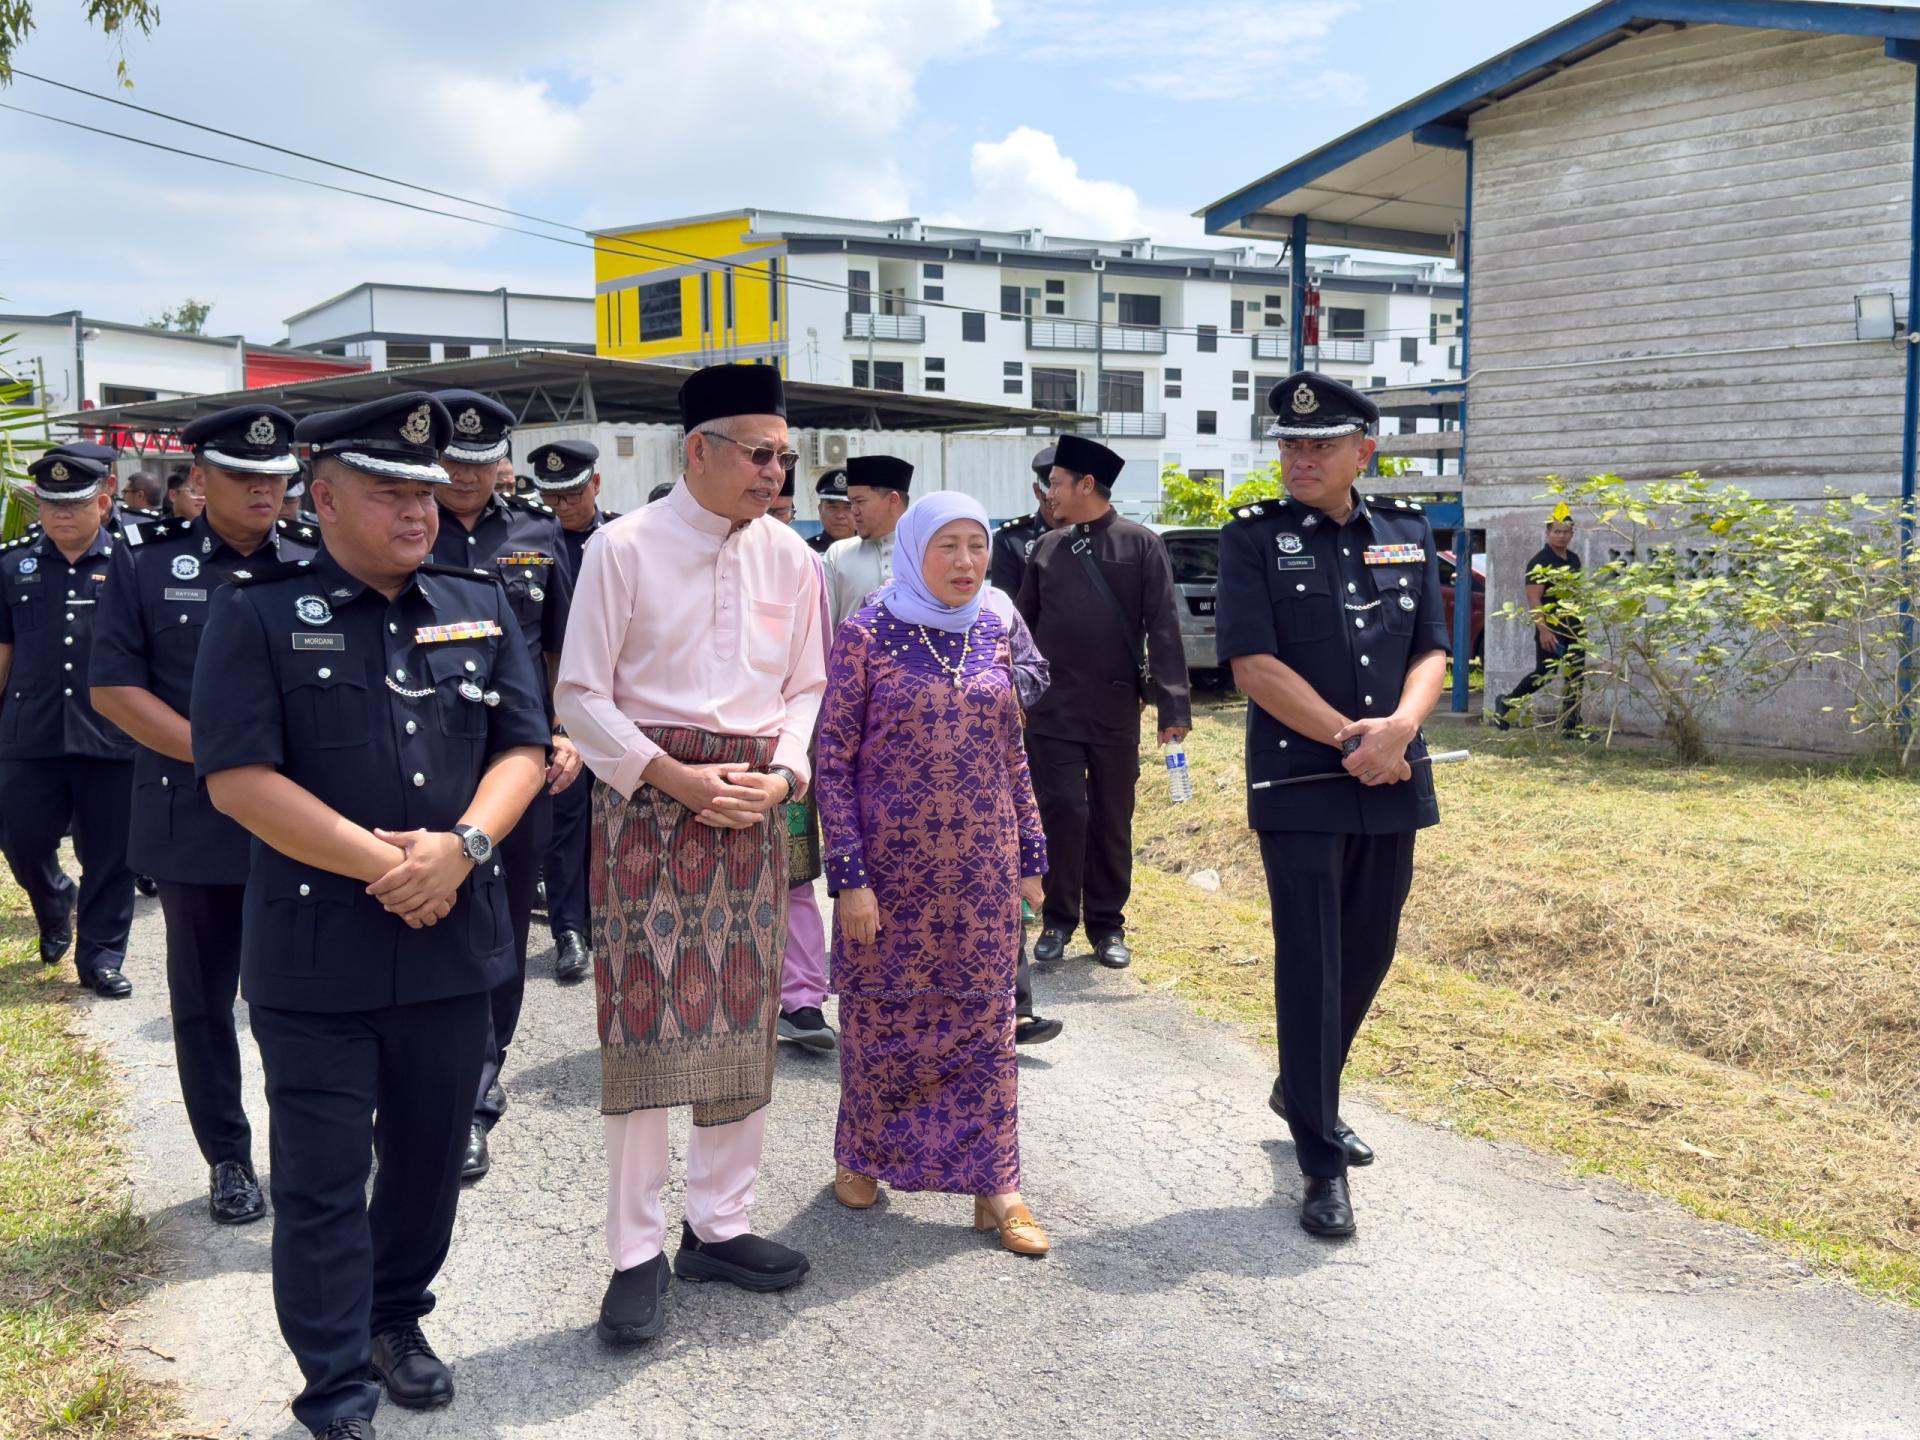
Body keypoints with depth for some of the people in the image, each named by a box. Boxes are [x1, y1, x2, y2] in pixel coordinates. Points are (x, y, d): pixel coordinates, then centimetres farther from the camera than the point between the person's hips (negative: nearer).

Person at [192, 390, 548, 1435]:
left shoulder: (481, 606, 8)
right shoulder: (258, 613, -5)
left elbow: (523, 747, 6)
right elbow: (237, 776, -13)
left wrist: (461, 845, -13)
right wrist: (381, 863, -17)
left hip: (454, 941, 4)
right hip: (315, 953, -4)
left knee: (430, 1154, 17)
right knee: (323, 1180, 4)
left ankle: (397, 1320, 39)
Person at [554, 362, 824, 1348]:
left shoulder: (788, 559, 7)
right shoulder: (625, 549, -6)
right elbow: (581, 695, -6)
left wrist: (779, 775, -6)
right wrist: (679, 777, -15)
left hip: (752, 802, 5)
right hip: (649, 797, -4)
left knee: (744, 1020, 10)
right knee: (644, 1024, -3)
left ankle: (718, 1224, 26)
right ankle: (637, 1254, 10)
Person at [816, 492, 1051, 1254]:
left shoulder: (993, 633, 5)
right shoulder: (866, 635, -8)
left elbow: (1012, 753, 11)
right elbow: (832, 760, -8)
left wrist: (1032, 855, 10)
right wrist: (849, 876, -12)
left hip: (982, 866, 3)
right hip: (891, 863, -3)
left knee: (985, 1017, 7)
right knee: (881, 1013, 10)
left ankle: (994, 1184, 17)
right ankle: (861, 1157, 31)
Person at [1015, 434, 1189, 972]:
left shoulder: (1141, 544, -3)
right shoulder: (1046, 548, 7)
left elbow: (1164, 628, -7)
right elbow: (1024, 626, 12)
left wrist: (1173, 707, -12)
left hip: (1116, 709, -1)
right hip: (1052, 709, 2)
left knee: (1112, 820, 7)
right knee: (1063, 812, -2)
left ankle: (1107, 924, 20)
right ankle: (1058, 919, 14)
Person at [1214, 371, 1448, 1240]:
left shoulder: (1408, 534, 9)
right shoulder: (1254, 538, -3)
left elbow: (1430, 653, 6)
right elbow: (1253, 663, -11)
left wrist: (1399, 728, -15)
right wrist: (1353, 742, -15)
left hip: (1392, 785, 5)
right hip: (1300, 785, -4)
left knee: (1369, 955, 15)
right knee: (1310, 965, -3)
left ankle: (1302, 1092, 39)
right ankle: (1322, 1165, 7)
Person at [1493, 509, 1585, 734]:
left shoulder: (1574, 560, 12)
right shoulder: (1539, 562, -11)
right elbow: (1534, 599, -17)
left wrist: (1581, 626, 20)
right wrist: (1543, 630, -25)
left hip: (1573, 627, 7)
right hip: (1550, 628, -7)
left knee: (1576, 676, 5)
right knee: (1545, 673, -7)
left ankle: (1571, 724, 10)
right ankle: (1506, 703, 13)